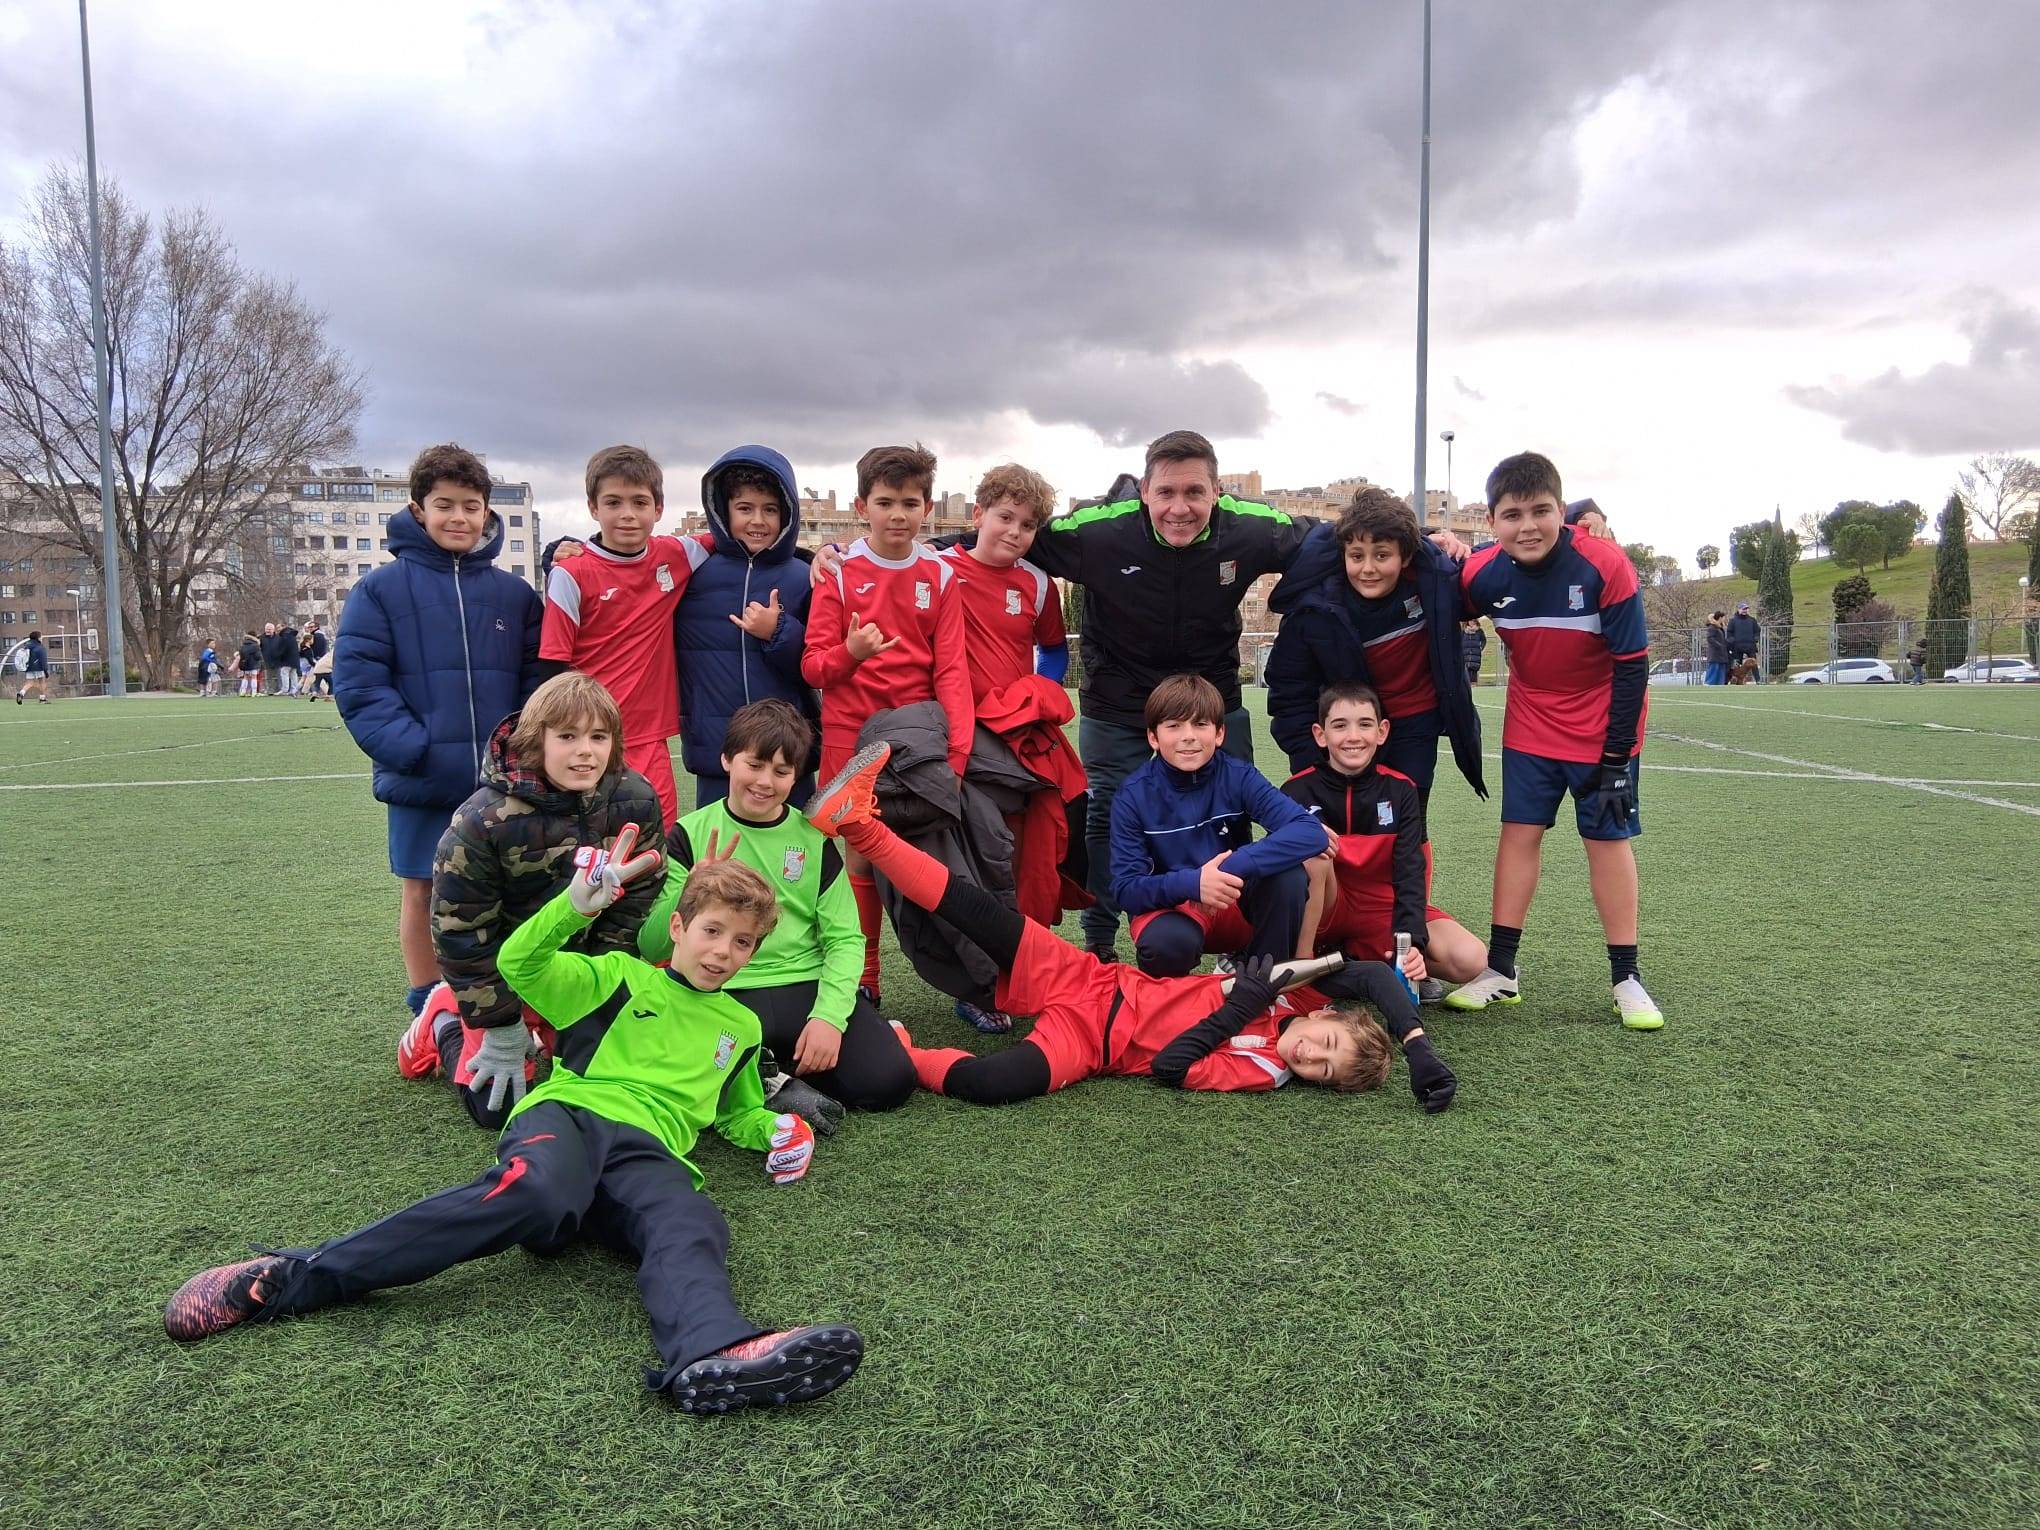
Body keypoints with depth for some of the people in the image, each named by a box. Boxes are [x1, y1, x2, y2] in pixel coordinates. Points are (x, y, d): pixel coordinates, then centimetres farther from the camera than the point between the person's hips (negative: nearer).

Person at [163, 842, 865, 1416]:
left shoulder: (740, 1028, 30)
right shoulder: (619, 977, 18)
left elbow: (736, 1113, 43)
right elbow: (519, 964, 4)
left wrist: (776, 1129, 20)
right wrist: (581, 901, -12)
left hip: (647, 1151, 3)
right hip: (566, 1114, -2)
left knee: (695, 1227, -34)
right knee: (538, 1191, -40)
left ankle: (715, 1358, -69)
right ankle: (285, 1277, -35)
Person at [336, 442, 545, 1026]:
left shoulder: (514, 594, 7)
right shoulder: (381, 589, -1)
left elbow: (536, 680, 8)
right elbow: (358, 682, -7)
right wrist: (411, 748, -18)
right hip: (422, 782, -2)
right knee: (422, 890, 10)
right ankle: (428, 1012, 24)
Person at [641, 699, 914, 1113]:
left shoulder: (813, 838, 9)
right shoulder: (690, 834, 4)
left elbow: (846, 940, 3)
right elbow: (651, 947, 0)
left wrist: (828, 1016, -13)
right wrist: (693, 891, -19)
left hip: (808, 986, 3)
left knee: (887, 1080, -21)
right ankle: (773, 1087, -4)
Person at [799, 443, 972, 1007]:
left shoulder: (939, 575, 6)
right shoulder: (840, 572, 1)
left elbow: (951, 667, 1)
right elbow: (812, 665, -1)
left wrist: (957, 748, -11)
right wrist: (849, 653, -23)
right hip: (851, 732, -1)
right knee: (860, 856, 2)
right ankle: (861, 982, 15)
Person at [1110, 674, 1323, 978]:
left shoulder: (1238, 777, -11)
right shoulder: (1133, 795, -12)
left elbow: (1310, 832, -25)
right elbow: (1125, 888, -18)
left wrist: (1235, 867, -39)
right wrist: (1191, 883, -37)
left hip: (1236, 907, 2)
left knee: (1289, 875, -28)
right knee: (1167, 942, -37)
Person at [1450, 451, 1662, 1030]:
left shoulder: (1605, 566, -24)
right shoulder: (1483, 574, -16)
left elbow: (1631, 667, -18)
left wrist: (1616, 755, -17)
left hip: (1602, 726, -3)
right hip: (1530, 725, 3)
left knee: (1608, 837, 1)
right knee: (1519, 831, 2)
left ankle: (1625, 977, 12)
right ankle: (1500, 971, 10)